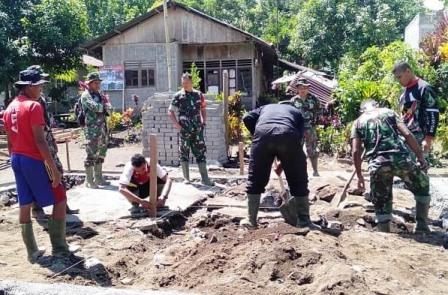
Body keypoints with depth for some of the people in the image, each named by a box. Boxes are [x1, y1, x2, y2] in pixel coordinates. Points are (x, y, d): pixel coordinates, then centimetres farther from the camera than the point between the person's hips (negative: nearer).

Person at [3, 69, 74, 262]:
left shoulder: (10, 108, 11)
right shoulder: (33, 106, -14)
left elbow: (10, 141, 15)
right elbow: (40, 141, -20)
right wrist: (54, 168, -19)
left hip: (17, 160, 9)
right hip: (33, 160, -9)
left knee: (24, 205, 10)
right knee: (59, 199, 2)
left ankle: (32, 252, 17)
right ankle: (59, 248, 5)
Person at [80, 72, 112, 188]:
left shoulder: (99, 95, 17)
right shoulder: (86, 95, -5)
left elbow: (109, 110, 10)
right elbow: (95, 107, -21)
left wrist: (106, 105, -11)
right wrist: (105, 105, -3)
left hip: (102, 128, 8)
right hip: (92, 129, -8)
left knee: (101, 154, 12)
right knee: (91, 154, -6)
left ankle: (98, 178, 21)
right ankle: (89, 180, 1)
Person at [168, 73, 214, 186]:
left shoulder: (199, 95, 7)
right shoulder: (178, 96, 0)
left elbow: (203, 110, 18)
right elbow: (170, 111, 2)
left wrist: (204, 122, 6)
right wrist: (176, 124, -8)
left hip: (197, 130, 2)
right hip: (184, 130, -2)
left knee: (201, 153, 1)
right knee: (184, 153, 4)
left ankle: (205, 179, 3)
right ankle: (186, 178, 15)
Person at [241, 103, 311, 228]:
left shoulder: (265, 108, 40)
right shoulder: (296, 112, 38)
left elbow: (247, 118, 19)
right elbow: (299, 137, 25)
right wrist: (283, 163, 28)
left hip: (263, 131, 1)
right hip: (288, 134, 0)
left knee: (255, 179, 14)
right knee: (298, 180, 15)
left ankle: (251, 220, 19)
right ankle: (303, 220, 18)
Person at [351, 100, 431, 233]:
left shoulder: (358, 122, 19)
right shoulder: (388, 112, 20)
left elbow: (356, 152, 9)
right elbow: (408, 135, 6)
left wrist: (359, 175, 17)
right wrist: (421, 157, 10)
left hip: (377, 163, 0)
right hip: (400, 158, 0)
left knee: (381, 203, 16)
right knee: (422, 186, 26)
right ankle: (422, 225, 25)